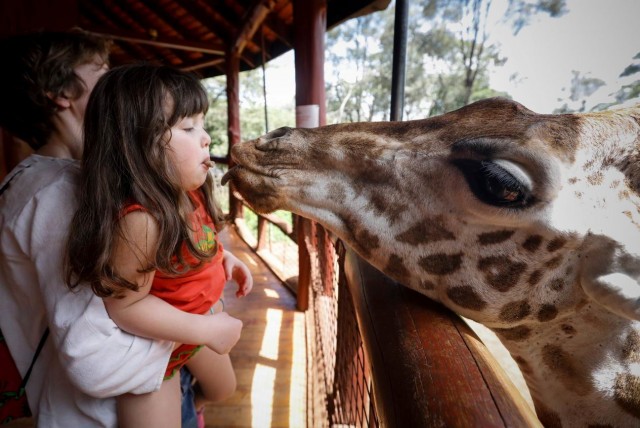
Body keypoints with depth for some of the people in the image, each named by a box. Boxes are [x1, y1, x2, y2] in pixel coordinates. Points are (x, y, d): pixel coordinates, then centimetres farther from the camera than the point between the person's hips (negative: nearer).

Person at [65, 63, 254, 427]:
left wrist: (225, 258, -5)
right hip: (153, 343, -8)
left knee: (223, 390, 32)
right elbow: (126, 304, -32)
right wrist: (204, 329, -29)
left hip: (202, 316, 8)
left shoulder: (190, 193, -12)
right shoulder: (141, 219, -38)